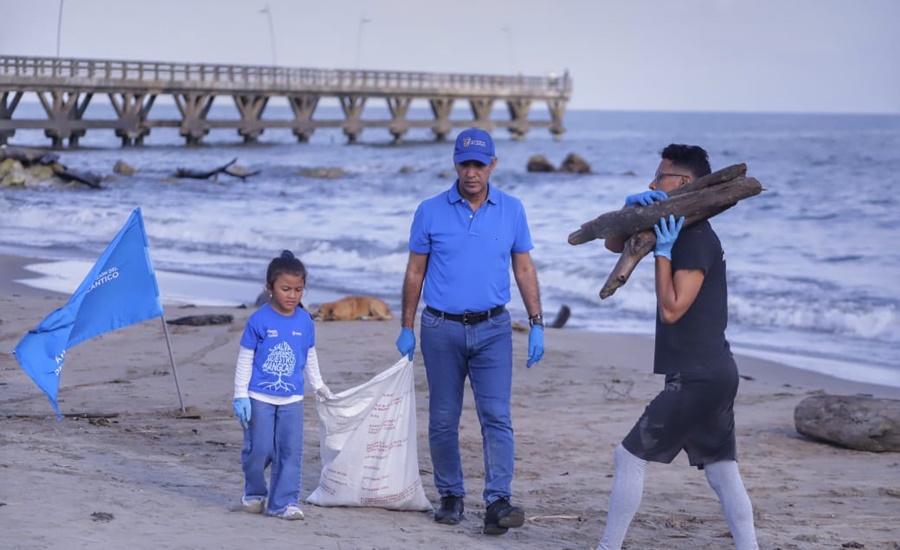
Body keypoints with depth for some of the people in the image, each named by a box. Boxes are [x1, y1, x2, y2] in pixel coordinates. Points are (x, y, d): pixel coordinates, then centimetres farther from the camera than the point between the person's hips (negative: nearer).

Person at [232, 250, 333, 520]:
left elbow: (310, 356, 18)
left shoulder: (305, 321, 4)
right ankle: (254, 494, 23)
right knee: (258, 450, -1)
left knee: (290, 451, -2)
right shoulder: (259, 320, -7)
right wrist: (240, 395, -6)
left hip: (292, 399, 3)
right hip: (260, 398, -3)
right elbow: (245, 358, -3)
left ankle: (284, 502, 4)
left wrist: (318, 386, 25)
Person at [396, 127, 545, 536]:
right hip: (441, 329, 0)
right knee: (443, 420, 6)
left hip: (492, 329, 0)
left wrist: (536, 324, 2)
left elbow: (524, 269, 8)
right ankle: (450, 497, 19)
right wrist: (407, 328, 6)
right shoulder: (431, 211, 0)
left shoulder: (511, 210, 3)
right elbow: (415, 271, 7)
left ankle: (498, 501, -15)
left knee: (497, 416, -11)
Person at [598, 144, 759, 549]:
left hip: (695, 377, -10)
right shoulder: (678, 231, 14)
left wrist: (663, 251, -16)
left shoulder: (697, 239, -15)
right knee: (722, 470, 8)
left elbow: (671, 310, -21)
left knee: (629, 456, -1)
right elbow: (614, 244, 20)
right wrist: (631, 207, 2)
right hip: (716, 374, 10)